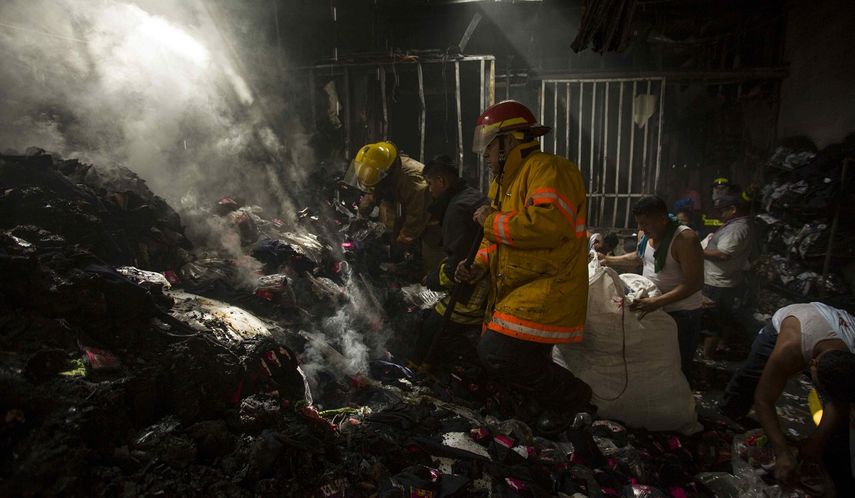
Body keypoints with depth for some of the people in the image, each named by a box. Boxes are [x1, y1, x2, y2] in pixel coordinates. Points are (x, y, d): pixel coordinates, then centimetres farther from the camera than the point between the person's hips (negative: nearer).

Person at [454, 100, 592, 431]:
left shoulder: (548, 170, -15)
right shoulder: (503, 182, 18)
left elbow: (549, 224, -32)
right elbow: (497, 239, 22)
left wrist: (493, 221, -19)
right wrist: (480, 266, 2)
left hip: (549, 289, -10)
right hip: (515, 292, 10)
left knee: (497, 354, -19)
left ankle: (571, 397, 3)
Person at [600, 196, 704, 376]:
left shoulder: (685, 238, -23)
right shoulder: (645, 234, -1)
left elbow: (695, 283, -28)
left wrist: (656, 302, -37)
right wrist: (611, 260, 9)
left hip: (681, 313, -7)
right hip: (652, 308, 7)